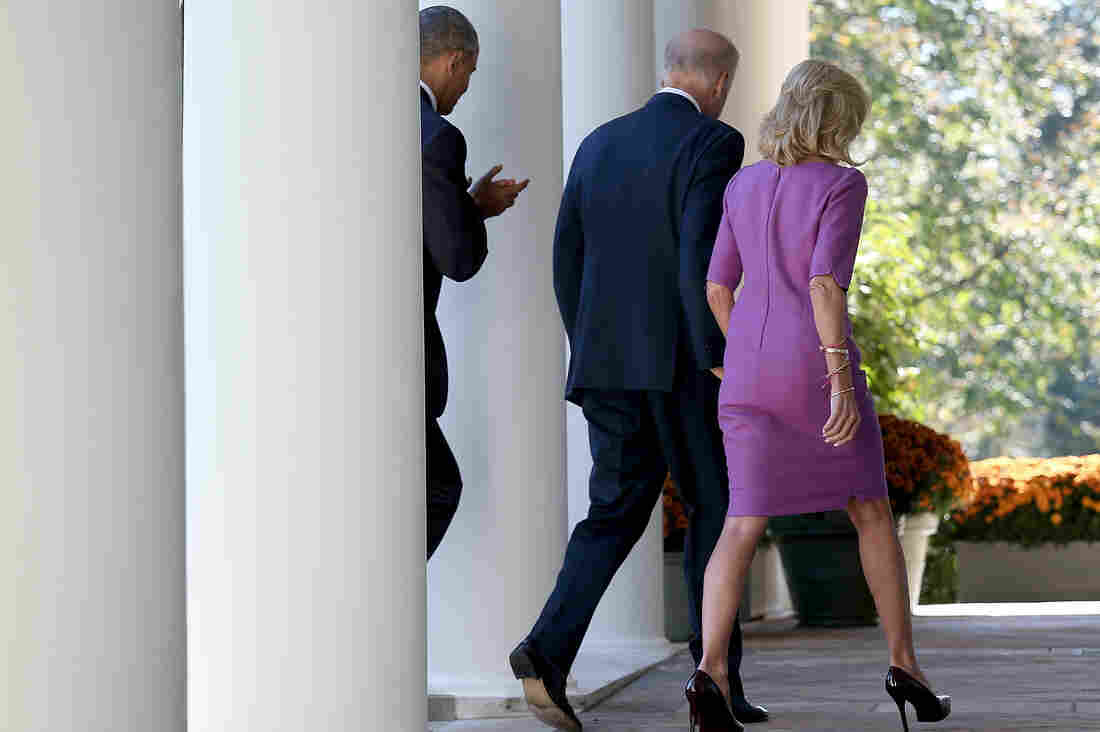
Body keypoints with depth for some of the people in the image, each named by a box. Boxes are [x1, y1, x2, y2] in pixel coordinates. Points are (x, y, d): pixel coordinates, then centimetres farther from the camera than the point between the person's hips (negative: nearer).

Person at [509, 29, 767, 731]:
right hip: (683, 361, -5)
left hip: (606, 363, 6)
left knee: (615, 513, 10)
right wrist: (717, 360, -14)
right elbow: (702, 257, -18)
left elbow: (568, 262, 13)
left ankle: (550, 650, -11)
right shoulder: (714, 144, -7)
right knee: (715, 510, 7)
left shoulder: (598, 146, 14)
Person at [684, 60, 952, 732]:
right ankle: (904, 664, 16)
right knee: (871, 509, 14)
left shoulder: (743, 186, 11)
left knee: (744, 524, -2)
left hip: (750, 373, 4)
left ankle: (711, 671, -22)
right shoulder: (843, 183, -6)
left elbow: (718, 287, 13)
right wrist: (841, 381, -19)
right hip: (818, 370, -4)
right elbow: (825, 282, -17)